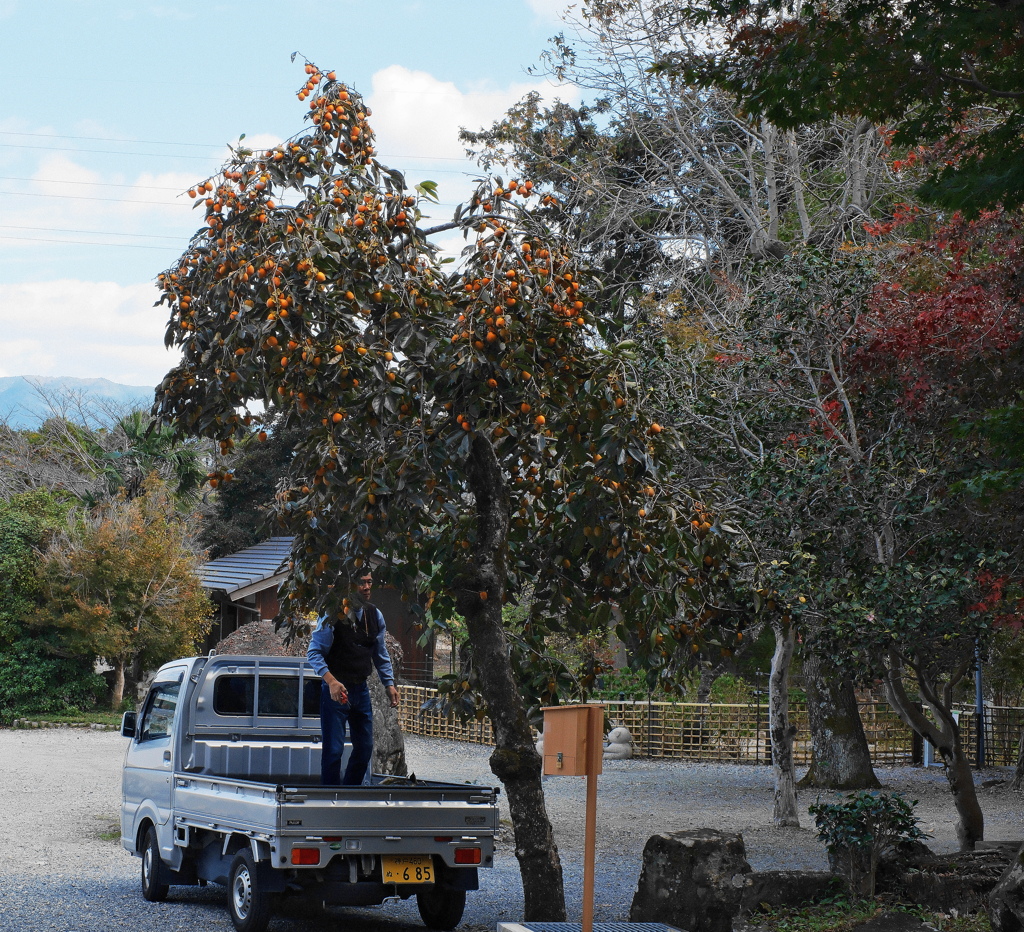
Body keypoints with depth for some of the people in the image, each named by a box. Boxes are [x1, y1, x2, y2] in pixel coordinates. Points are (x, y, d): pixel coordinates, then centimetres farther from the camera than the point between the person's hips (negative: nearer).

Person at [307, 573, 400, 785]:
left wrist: (390, 684, 10)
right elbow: (314, 652, -13)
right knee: (334, 749, -7)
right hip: (336, 689, -6)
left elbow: (381, 654, 18)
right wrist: (331, 681, -26)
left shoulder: (375, 615, 7)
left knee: (365, 747, 12)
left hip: (361, 689, 7)